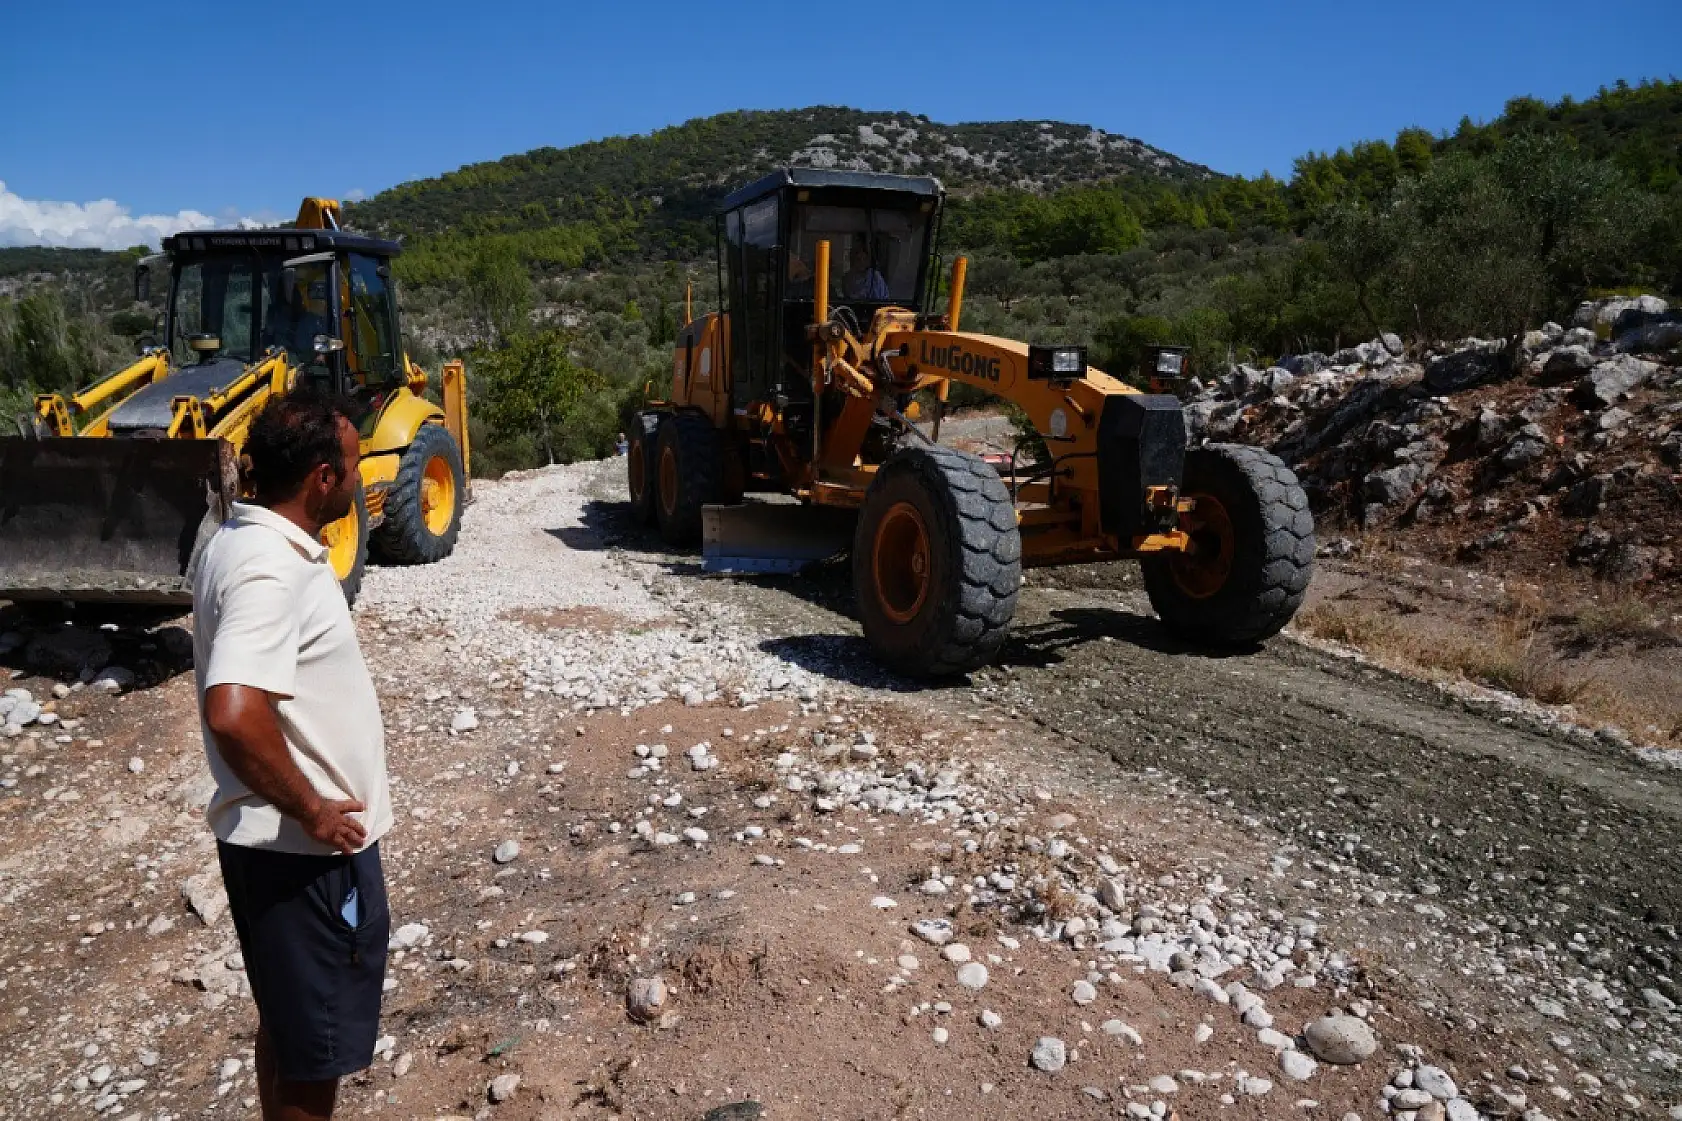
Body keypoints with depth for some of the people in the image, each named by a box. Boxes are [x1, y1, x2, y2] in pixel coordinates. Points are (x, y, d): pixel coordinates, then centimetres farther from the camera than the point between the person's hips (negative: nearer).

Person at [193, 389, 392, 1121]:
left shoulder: (250, 541, 6)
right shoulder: (270, 570, -25)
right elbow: (233, 714, -37)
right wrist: (310, 810, -23)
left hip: (288, 839, 9)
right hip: (303, 850, -9)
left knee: (291, 1022, 24)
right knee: (314, 1041, 8)